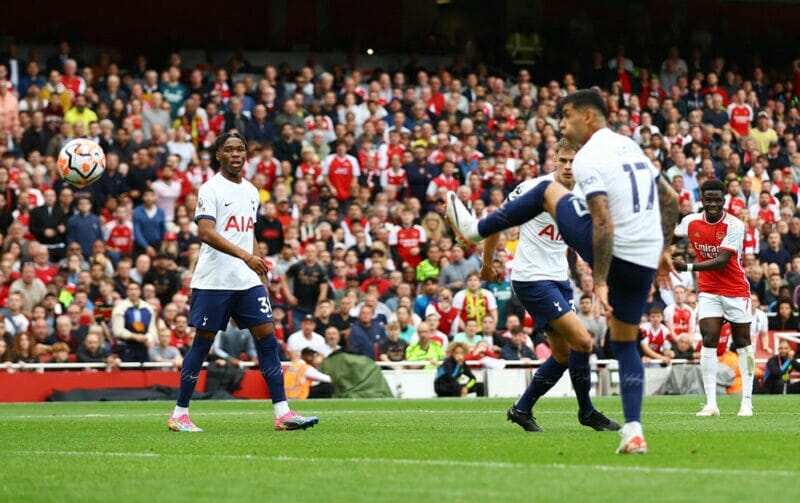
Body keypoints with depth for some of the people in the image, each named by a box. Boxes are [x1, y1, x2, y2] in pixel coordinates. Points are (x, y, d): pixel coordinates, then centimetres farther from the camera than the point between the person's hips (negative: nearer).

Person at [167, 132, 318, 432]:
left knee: (267, 337, -1)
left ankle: (283, 414, -3)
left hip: (247, 281, 6)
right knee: (203, 342, -1)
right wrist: (245, 256, -29)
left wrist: (261, 274, 18)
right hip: (214, 281, -6)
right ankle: (179, 415, 9)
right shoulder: (211, 189, -8)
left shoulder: (251, 191, 15)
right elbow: (205, 232, -20)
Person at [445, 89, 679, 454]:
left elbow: (604, 225, -21)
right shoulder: (630, 147, 13)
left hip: (612, 253, -7)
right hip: (645, 264, 7)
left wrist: (600, 282, -20)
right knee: (626, 344, 17)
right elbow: (670, 199, 20)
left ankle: (474, 229, 31)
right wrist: (661, 249, 26)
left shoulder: (588, 159, -12)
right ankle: (633, 431, 3)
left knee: (548, 191, 16)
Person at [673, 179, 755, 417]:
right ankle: (711, 403, -12)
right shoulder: (690, 222, -5)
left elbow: (722, 261, -27)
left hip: (736, 290, -3)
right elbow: (671, 238, 17)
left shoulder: (734, 225, -18)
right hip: (708, 290, 3)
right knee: (708, 341, -10)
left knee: (743, 343, 4)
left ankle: (747, 401, 12)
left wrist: (688, 267, -34)